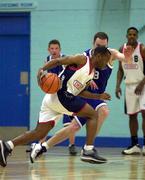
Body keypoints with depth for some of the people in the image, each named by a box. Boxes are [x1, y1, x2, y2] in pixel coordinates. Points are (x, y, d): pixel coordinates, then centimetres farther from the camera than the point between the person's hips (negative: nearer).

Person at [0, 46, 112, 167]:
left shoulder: (92, 73, 22)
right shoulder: (82, 60, -3)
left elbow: (79, 92, 29)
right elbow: (58, 61, -8)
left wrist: (99, 96, 28)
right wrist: (42, 70, -23)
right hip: (60, 95, -9)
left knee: (39, 133, 4)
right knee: (93, 115, -3)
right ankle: (88, 151, -8)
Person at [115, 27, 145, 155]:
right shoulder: (122, 49, 6)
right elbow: (121, 70, 13)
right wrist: (118, 85, 3)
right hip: (130, 85, 5)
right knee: (132, 115, 6)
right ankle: (134, 145, 13)